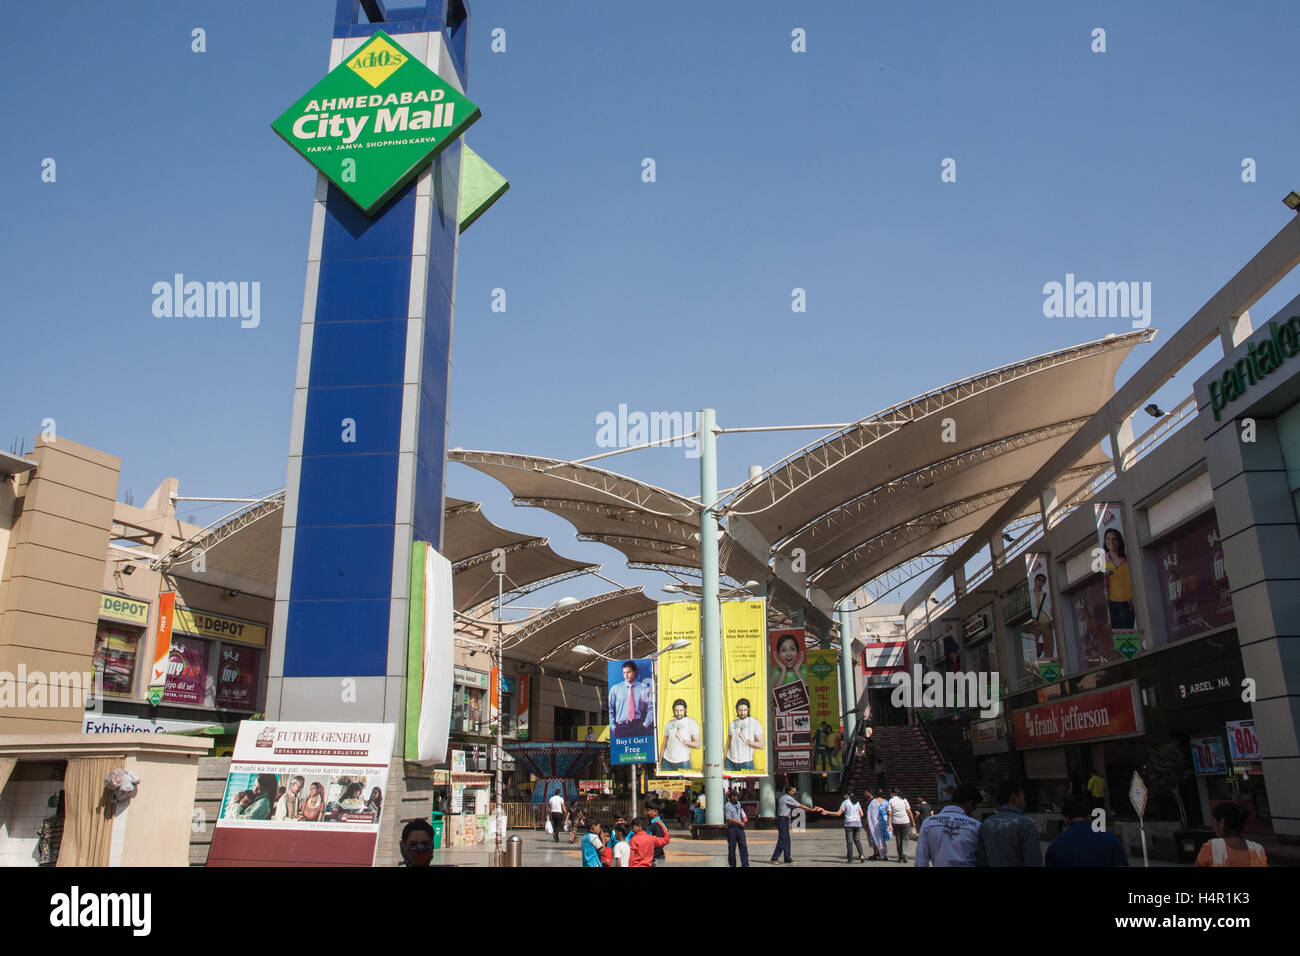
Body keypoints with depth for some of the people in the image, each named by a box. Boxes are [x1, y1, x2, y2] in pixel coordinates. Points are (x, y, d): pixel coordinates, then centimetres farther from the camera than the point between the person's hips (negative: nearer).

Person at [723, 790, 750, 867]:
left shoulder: (738, 804, 13)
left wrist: (744, 818, 12)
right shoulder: (727, 805, -9)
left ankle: (745, 864, -1)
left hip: (740, 828, 6)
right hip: (732, 828, -6)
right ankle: (732, 864, 13)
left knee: (743, 845, -2)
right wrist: (739, 822, -12)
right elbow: (729, 819, -15)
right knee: (732, 847, 2)